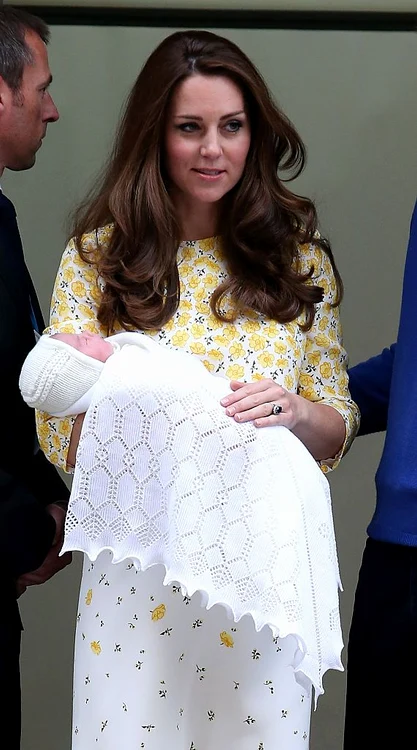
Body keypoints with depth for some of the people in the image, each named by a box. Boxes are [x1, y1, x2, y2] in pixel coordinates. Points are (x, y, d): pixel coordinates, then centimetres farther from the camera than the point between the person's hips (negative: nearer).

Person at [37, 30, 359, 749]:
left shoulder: (297, 258, 4)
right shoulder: (97, 256, 0)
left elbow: (337, 430, 7)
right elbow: (59, 437, -2)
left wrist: (295, 413, -15)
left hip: (261, 564, 1)